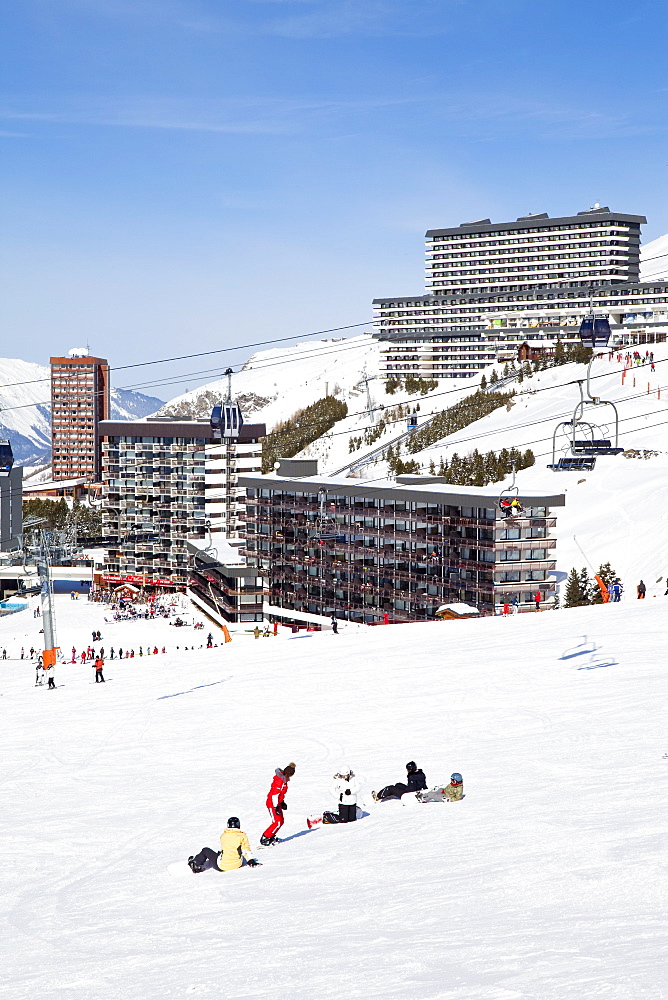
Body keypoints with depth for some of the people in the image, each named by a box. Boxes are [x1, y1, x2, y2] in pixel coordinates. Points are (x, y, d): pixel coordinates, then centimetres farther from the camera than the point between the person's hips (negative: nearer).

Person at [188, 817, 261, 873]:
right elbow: (246, 850, -2)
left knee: (205, 851, 20)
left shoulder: (223, 835, 0)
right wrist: (251, 861, 8)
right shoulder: (242, 836, -4)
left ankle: (195, 864, 38)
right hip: (237, 865, 2)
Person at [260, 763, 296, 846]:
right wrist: (276, 807, -26)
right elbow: (274, 794, -26)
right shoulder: (279, 780, -23)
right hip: (272, 803, -10)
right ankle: (264, 838, -6)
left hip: (277, 803, 10)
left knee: (281, 821, 14)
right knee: (277, 823, -12)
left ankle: (271, 837, 24)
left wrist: (282, 802, 21)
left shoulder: (283, 779, 8)